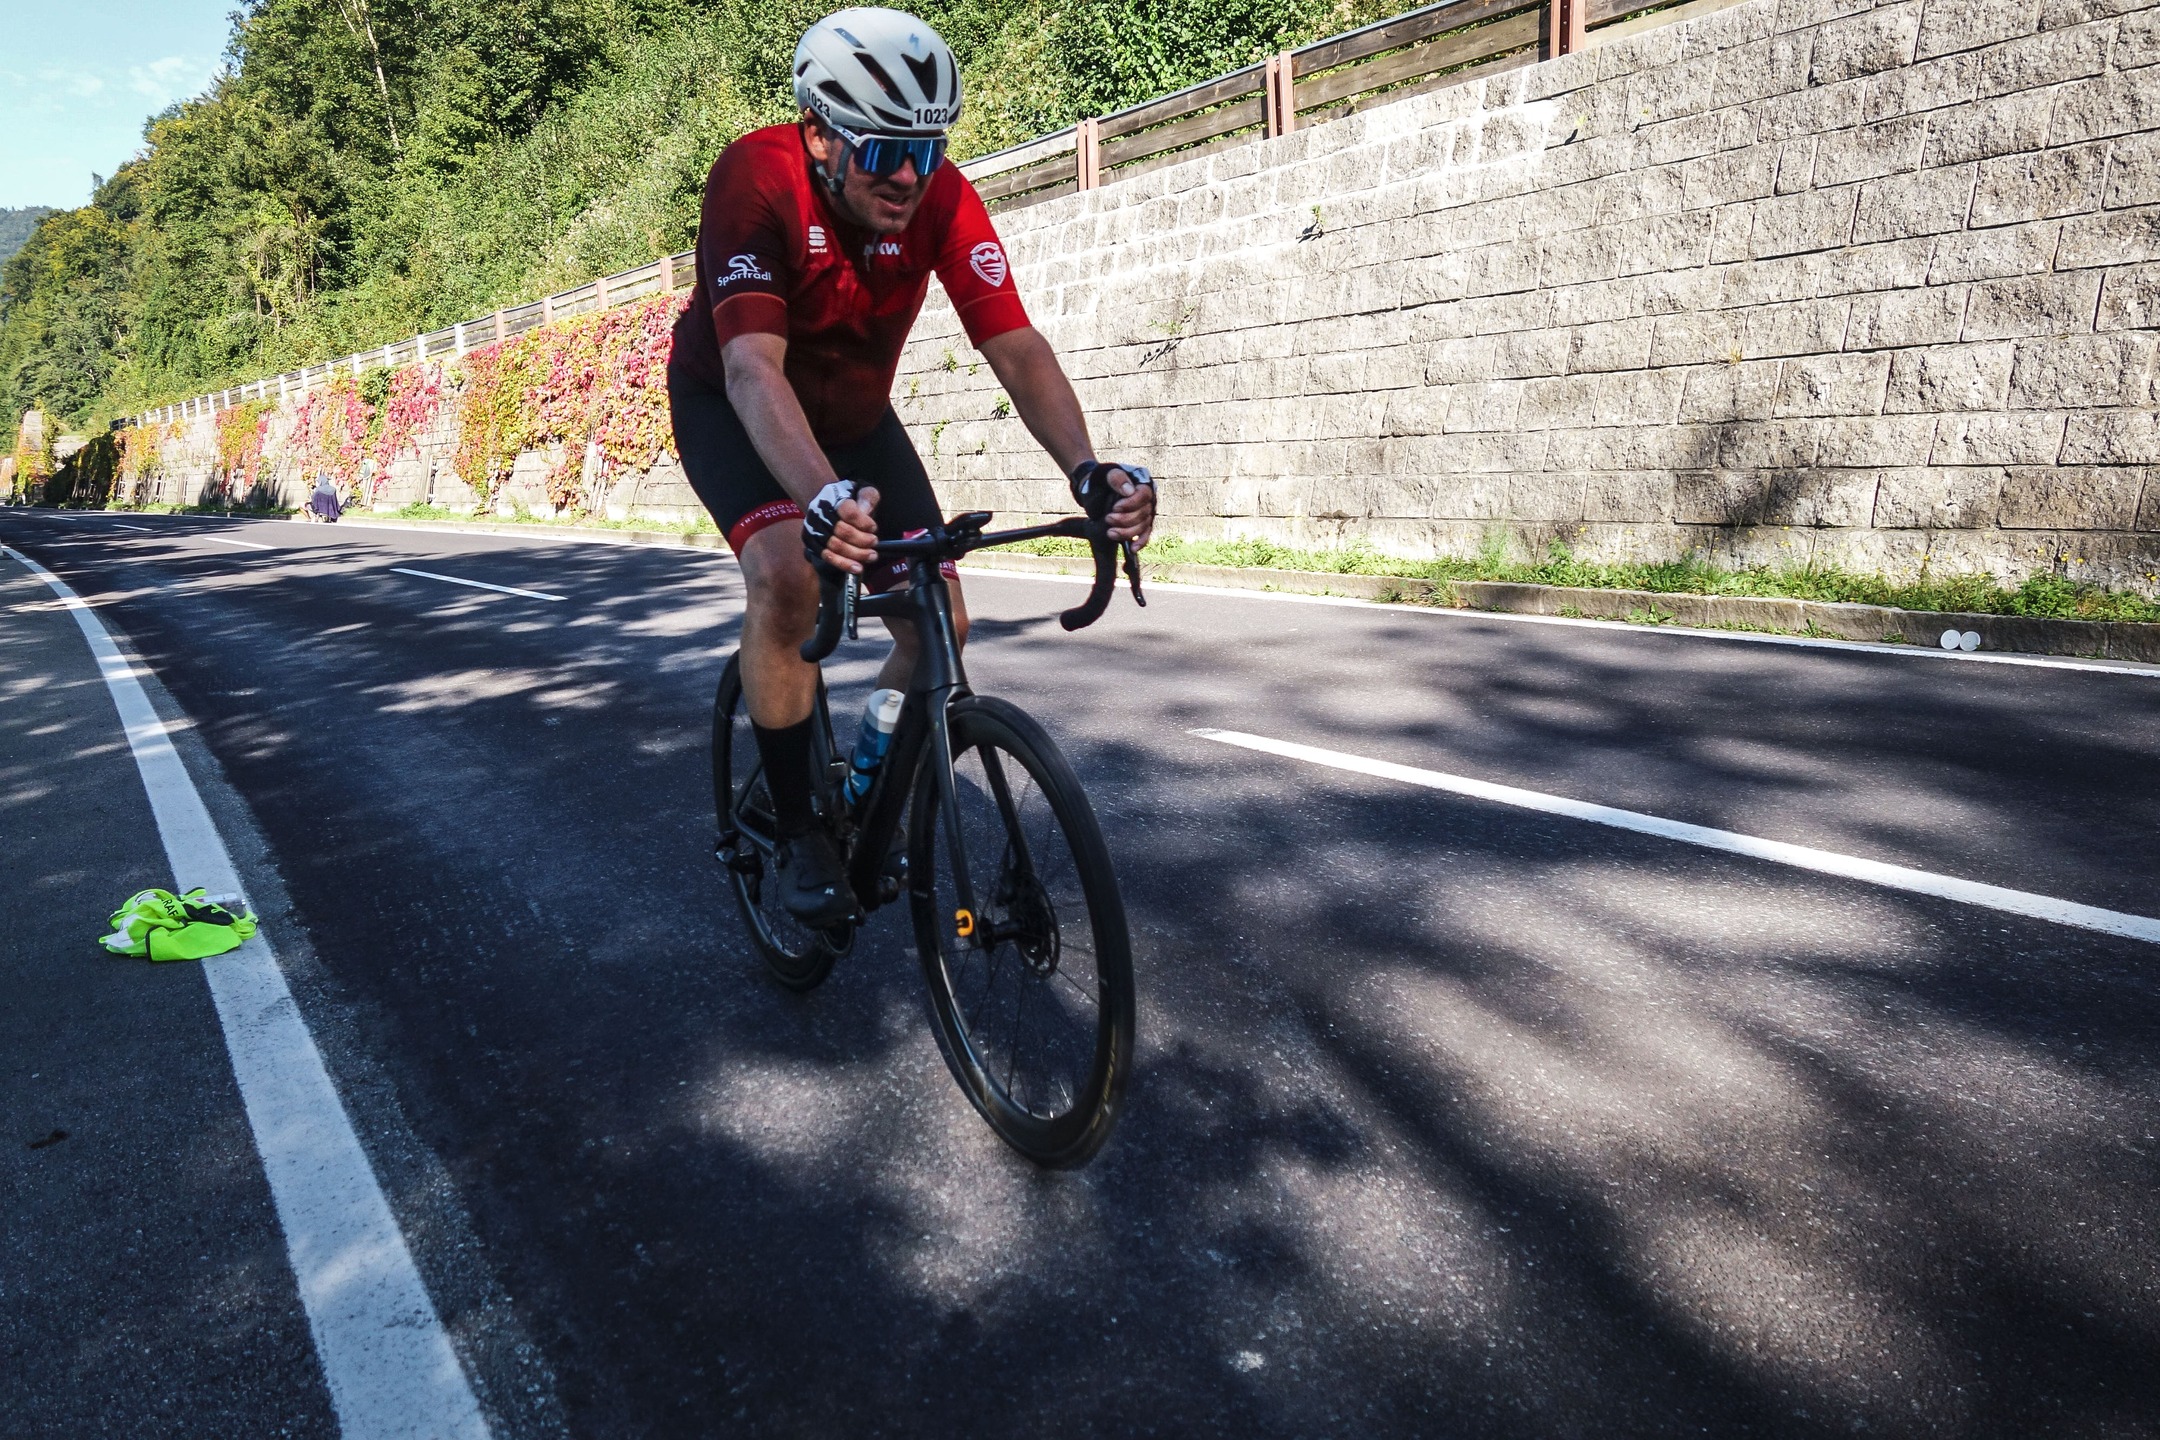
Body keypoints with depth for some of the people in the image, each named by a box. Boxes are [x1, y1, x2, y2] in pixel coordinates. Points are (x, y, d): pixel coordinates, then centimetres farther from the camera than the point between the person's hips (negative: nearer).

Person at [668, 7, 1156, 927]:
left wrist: (1088, 470, -48)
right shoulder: (756, 180, -32)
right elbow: (754, 368, -44)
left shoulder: (941, 199, -23)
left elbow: (1015, 345, -31)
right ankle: (799, 832, -13)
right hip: (730, 408, -3)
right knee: (788, 577, -31)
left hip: (855, 412, 4)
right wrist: (825, 497, -63)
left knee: (940, 624, -8)